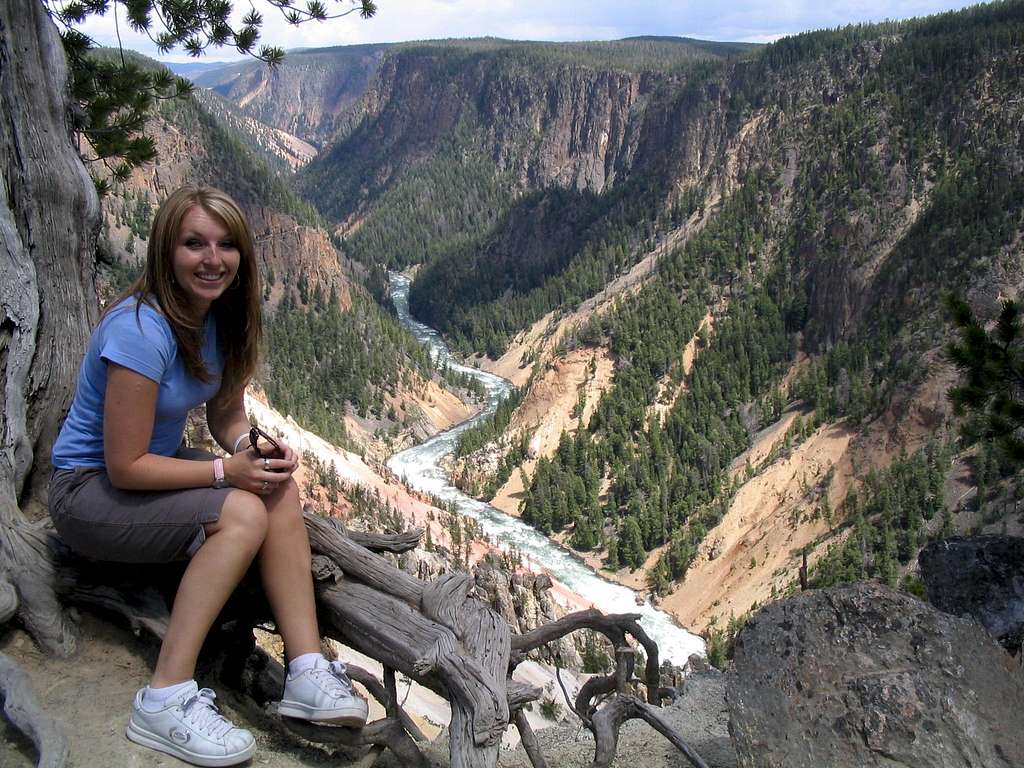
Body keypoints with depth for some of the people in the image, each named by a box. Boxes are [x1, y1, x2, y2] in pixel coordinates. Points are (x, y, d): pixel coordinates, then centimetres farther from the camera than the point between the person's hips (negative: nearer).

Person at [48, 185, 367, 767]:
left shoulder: (220, 317, -3)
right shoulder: (141, 331, -28)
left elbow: (227, 416, 5)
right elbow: (125, 466, -25)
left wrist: (252, 448, -16)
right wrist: (227, 471, -25)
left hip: (156, 464, 7)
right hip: (90, 490, -7)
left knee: (279, 488, -18)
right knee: (242, 513, -29)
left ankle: (307, 673, -20)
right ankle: (166, 701, -24)